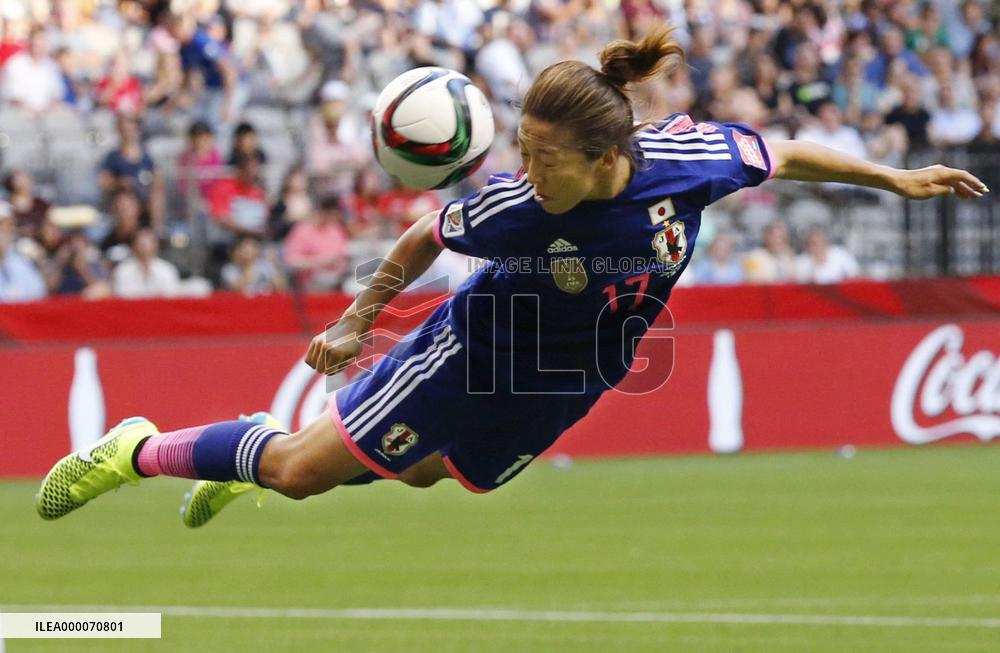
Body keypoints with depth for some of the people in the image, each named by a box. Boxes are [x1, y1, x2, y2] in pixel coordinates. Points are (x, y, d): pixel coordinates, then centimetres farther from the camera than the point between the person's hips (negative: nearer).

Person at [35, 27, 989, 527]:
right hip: (476, 351, -4)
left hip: (556, 389, 4)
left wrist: (894, 179, -1)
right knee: (303, 470, -4)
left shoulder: (690, 159, -28)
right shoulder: (519, 209, -33)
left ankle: (258, 459, 46)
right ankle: (140, 451, 17)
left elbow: (783, 156, -9)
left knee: (423, 471, 21)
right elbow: (427, 236, -13)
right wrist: (359, 321, -2)